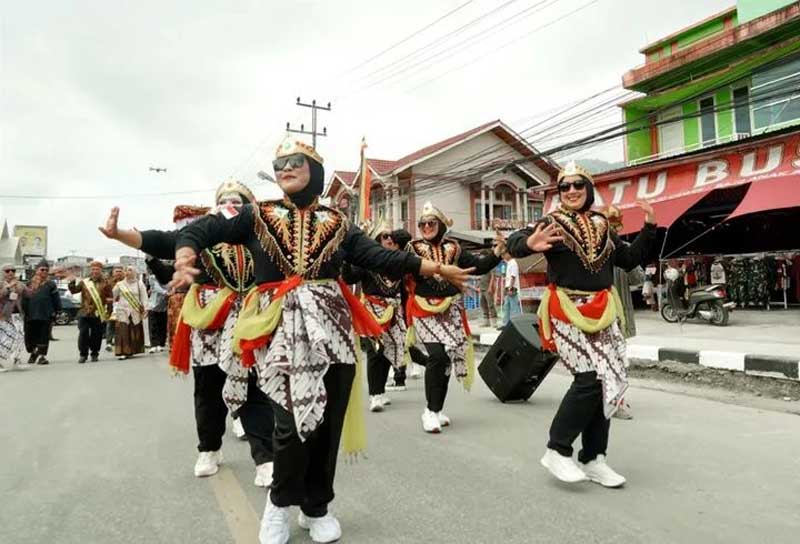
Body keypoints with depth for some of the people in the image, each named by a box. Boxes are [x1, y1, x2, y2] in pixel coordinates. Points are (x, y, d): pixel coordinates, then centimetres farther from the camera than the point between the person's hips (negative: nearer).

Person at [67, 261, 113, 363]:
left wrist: (108, 312, -4)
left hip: (99, 314, -1)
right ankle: (83, 354, 12)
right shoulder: (84, 282, 10)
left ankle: (94, 354, 19)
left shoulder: (106, 283, 4)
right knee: (83, 334, 0)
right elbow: (74, 291, 10)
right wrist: (72, 283, -8)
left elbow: (110, 298, 3)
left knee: (96, 335, 4)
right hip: (84, 313, 2)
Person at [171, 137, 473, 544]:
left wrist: (435, 268, -3)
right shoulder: (257, 216, 7)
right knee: (294, 420, -10)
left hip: (332, 327, 2)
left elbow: (379, 257, 4)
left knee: (329, 422, 7)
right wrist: (185, 257, -18)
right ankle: (279, 503, 21)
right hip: (283, 328, -2)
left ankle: (316, 507, 31)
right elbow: (200, 230, 4)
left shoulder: (337, 223, 10)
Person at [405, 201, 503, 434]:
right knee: (437, 356, -18)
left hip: (451, 309, 4)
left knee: (448, 357, 7)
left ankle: (436, 409, 23)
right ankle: (431, 411, -4)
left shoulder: (453, 249, 6)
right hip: (425, 310, -4)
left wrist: (496, 253, -6)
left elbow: (479, 266, 5)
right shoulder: (413, 248, -1)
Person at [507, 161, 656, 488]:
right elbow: (513, 244, -18)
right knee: (591, 378, -17)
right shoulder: (551, 223, -4)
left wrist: (649, 228, 8)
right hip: (567, 311, -6)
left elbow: (630, 260, 18)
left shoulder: (602, 226, 13)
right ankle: (557, 450, 0)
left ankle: (592, 459, 16)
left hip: (603, 311, 6)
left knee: (611, 381, 4)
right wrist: (529, 244, -40)